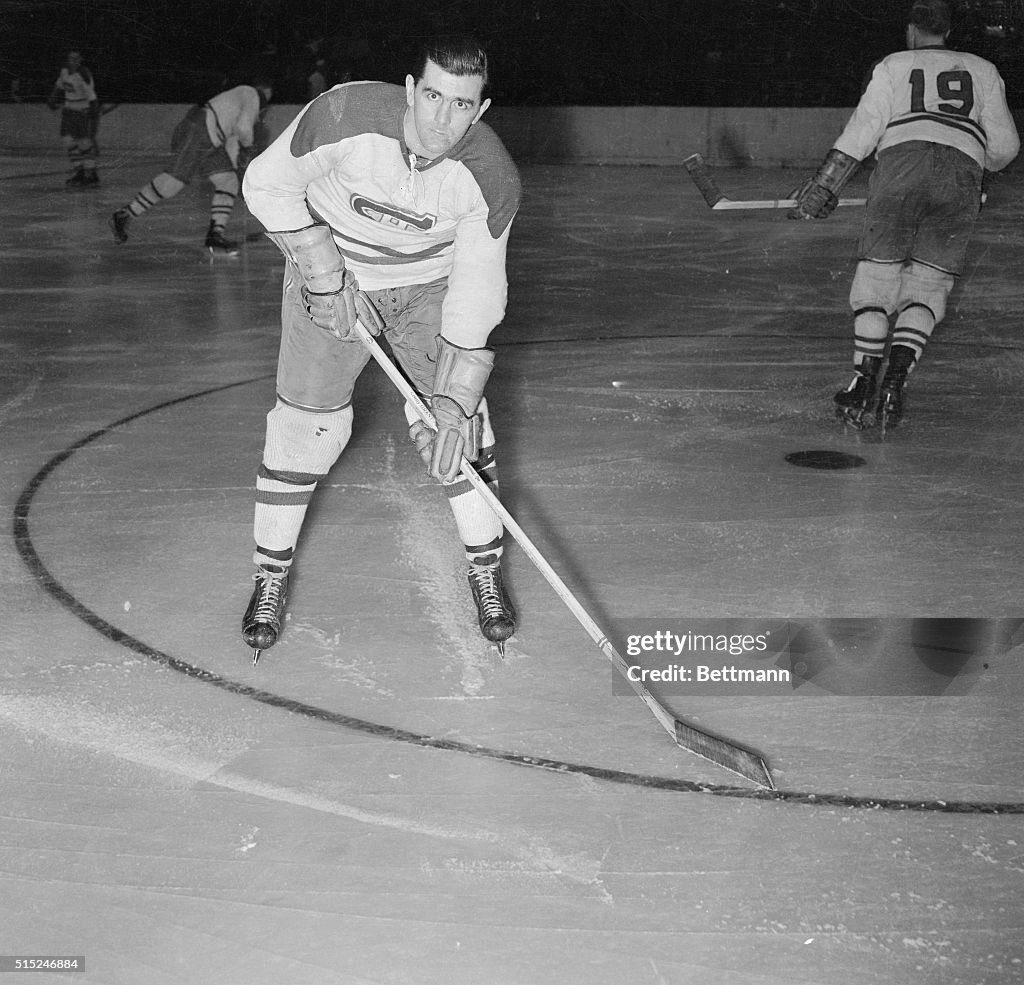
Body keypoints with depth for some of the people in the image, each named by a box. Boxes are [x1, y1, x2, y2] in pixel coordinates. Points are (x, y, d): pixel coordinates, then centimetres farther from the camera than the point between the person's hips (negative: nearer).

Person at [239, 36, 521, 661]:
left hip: (429, 284, 1)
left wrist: (455, 402, -29)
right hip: (327, 267, -1)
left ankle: (486, 571, 13)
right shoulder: (345, 116, -31)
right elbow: (268, 187, -17)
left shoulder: (492, 177, -26)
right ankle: (271, 579, 12)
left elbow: (476, 291, -23)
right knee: (307, 424, -5)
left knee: (457, 422, -7)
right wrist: (325, 275, -19)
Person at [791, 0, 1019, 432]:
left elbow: (861, 130, 8)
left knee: (877, 274, 5)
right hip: (962, 174, 1)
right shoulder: (983, 71, 27)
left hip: (902, 159, -1)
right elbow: (1004, 145, 21)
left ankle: (863, 383, -6)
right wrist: (982, 163, 42)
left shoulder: (892, 66, 21)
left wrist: (823, 187, 7)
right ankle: (895, 380, -12)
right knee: (927, 285, 7)